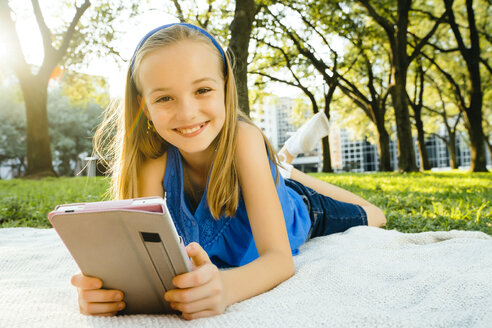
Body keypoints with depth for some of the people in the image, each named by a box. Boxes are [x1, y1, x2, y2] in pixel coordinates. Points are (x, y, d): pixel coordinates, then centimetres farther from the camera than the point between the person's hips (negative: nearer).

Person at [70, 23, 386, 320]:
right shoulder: (155, 159, -33)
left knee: (368, 217, 26)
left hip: (296, 211, -2)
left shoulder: (243, 138, -42)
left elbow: (280, 258, -46)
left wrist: (226, 286, -67)